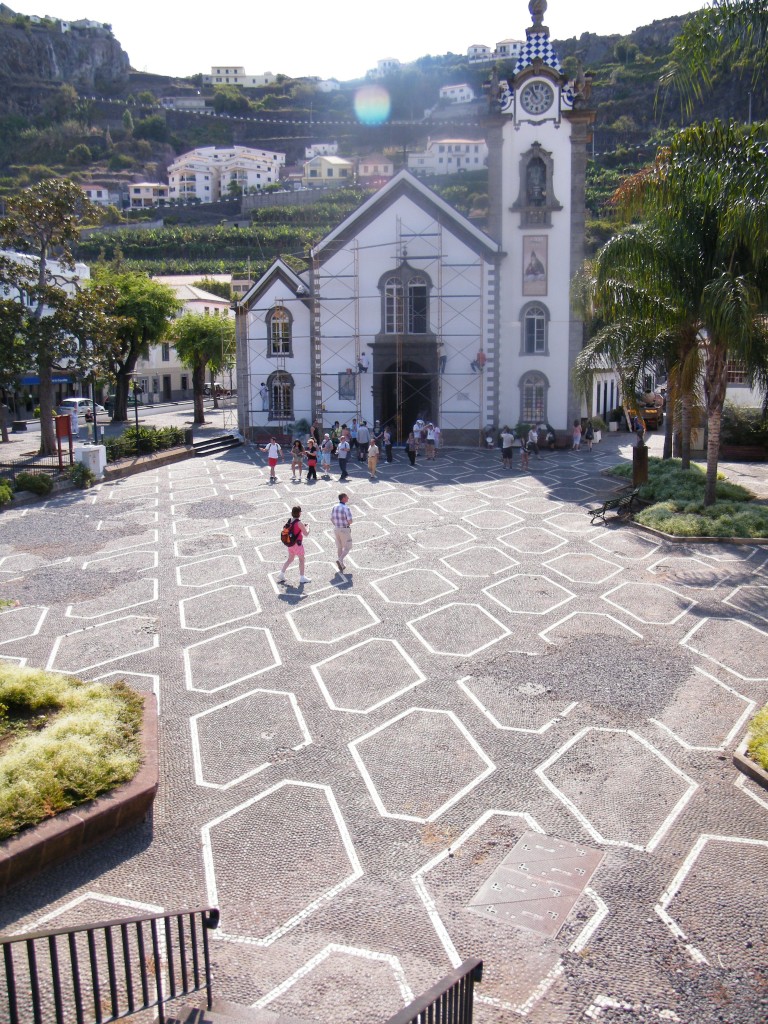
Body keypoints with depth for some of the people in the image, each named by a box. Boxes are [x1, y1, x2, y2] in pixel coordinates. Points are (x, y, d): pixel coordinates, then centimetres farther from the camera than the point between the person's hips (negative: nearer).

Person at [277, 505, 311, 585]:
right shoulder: (299, 523, -21)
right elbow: (306, 533, -16)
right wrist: (308, 527, 2)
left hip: (290, 543, 7)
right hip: (298, 544, -7)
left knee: (290, 559, 20)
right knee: (301, 559, 9)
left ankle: (281, 574, 20)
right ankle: (302, 577, 16)